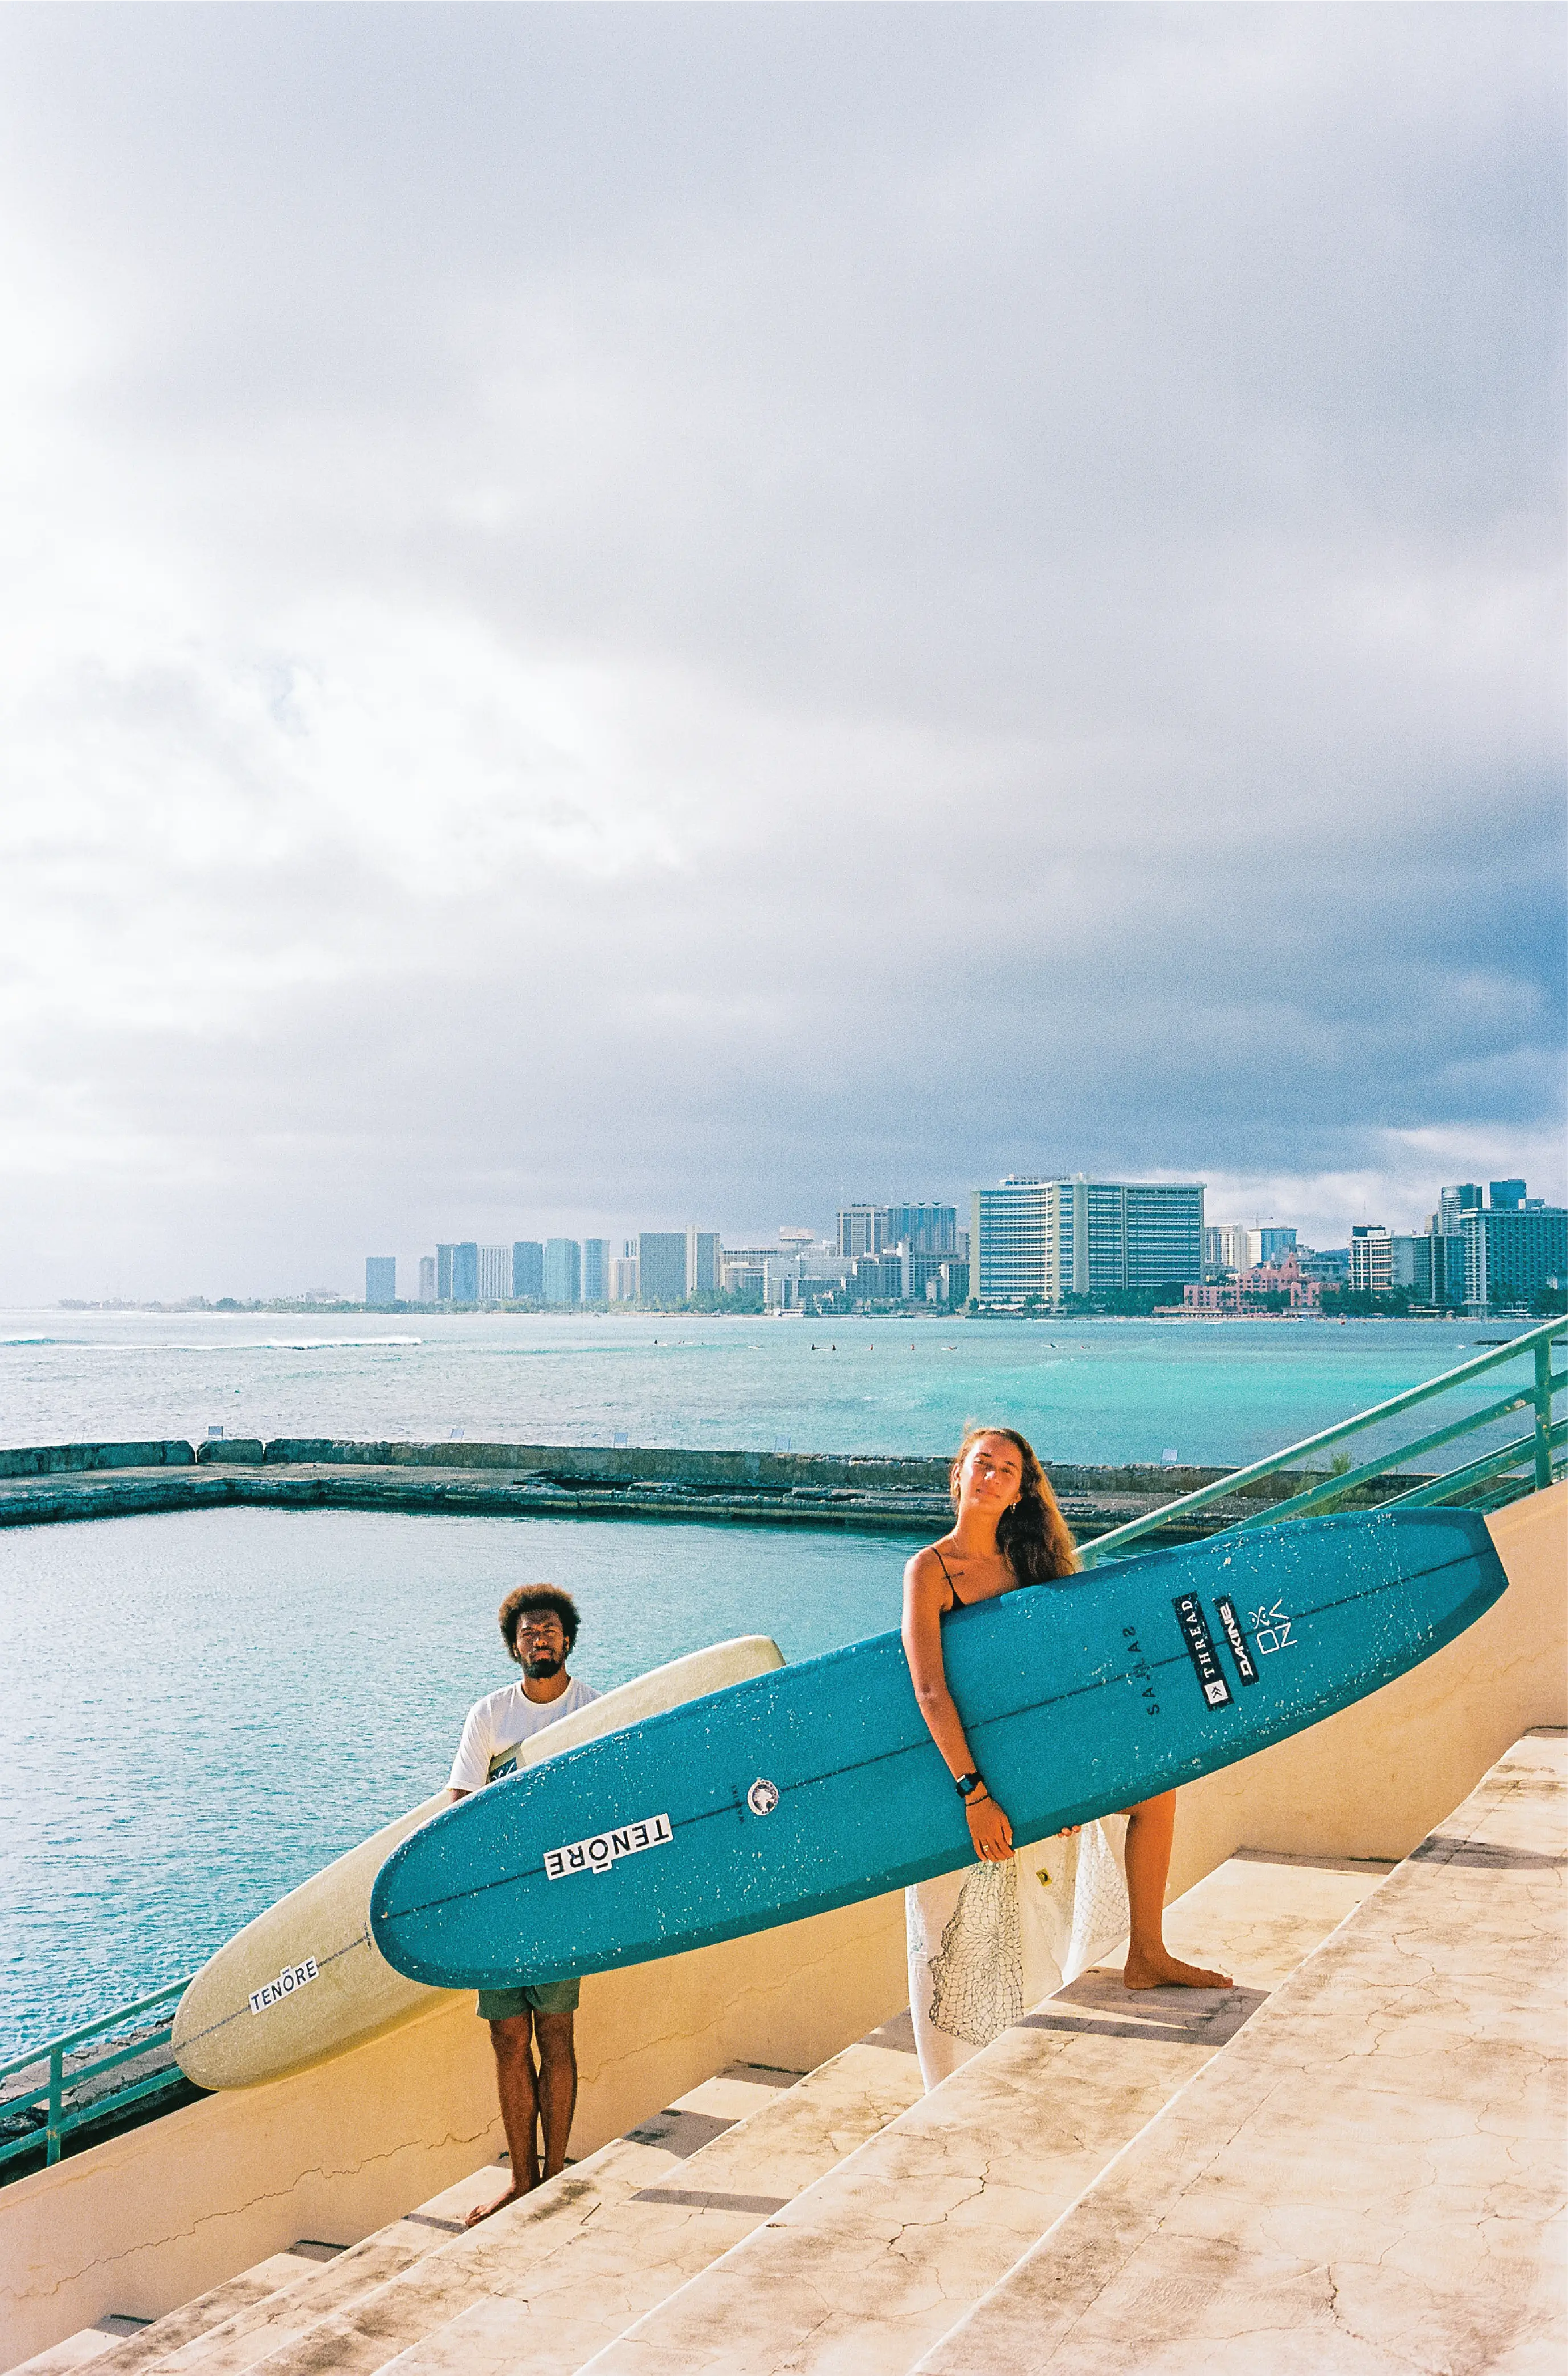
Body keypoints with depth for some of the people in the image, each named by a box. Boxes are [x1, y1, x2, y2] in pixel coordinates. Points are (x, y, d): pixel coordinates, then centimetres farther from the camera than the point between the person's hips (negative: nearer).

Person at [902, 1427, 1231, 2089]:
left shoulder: (1020, 1563, 4)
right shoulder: (930, 1570, -14)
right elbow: (930, 1692, -23)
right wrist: (975, 1794, -29)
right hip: (961, 1767, -6)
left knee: (1152, 1784, 0)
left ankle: (1146, 1956, 10)